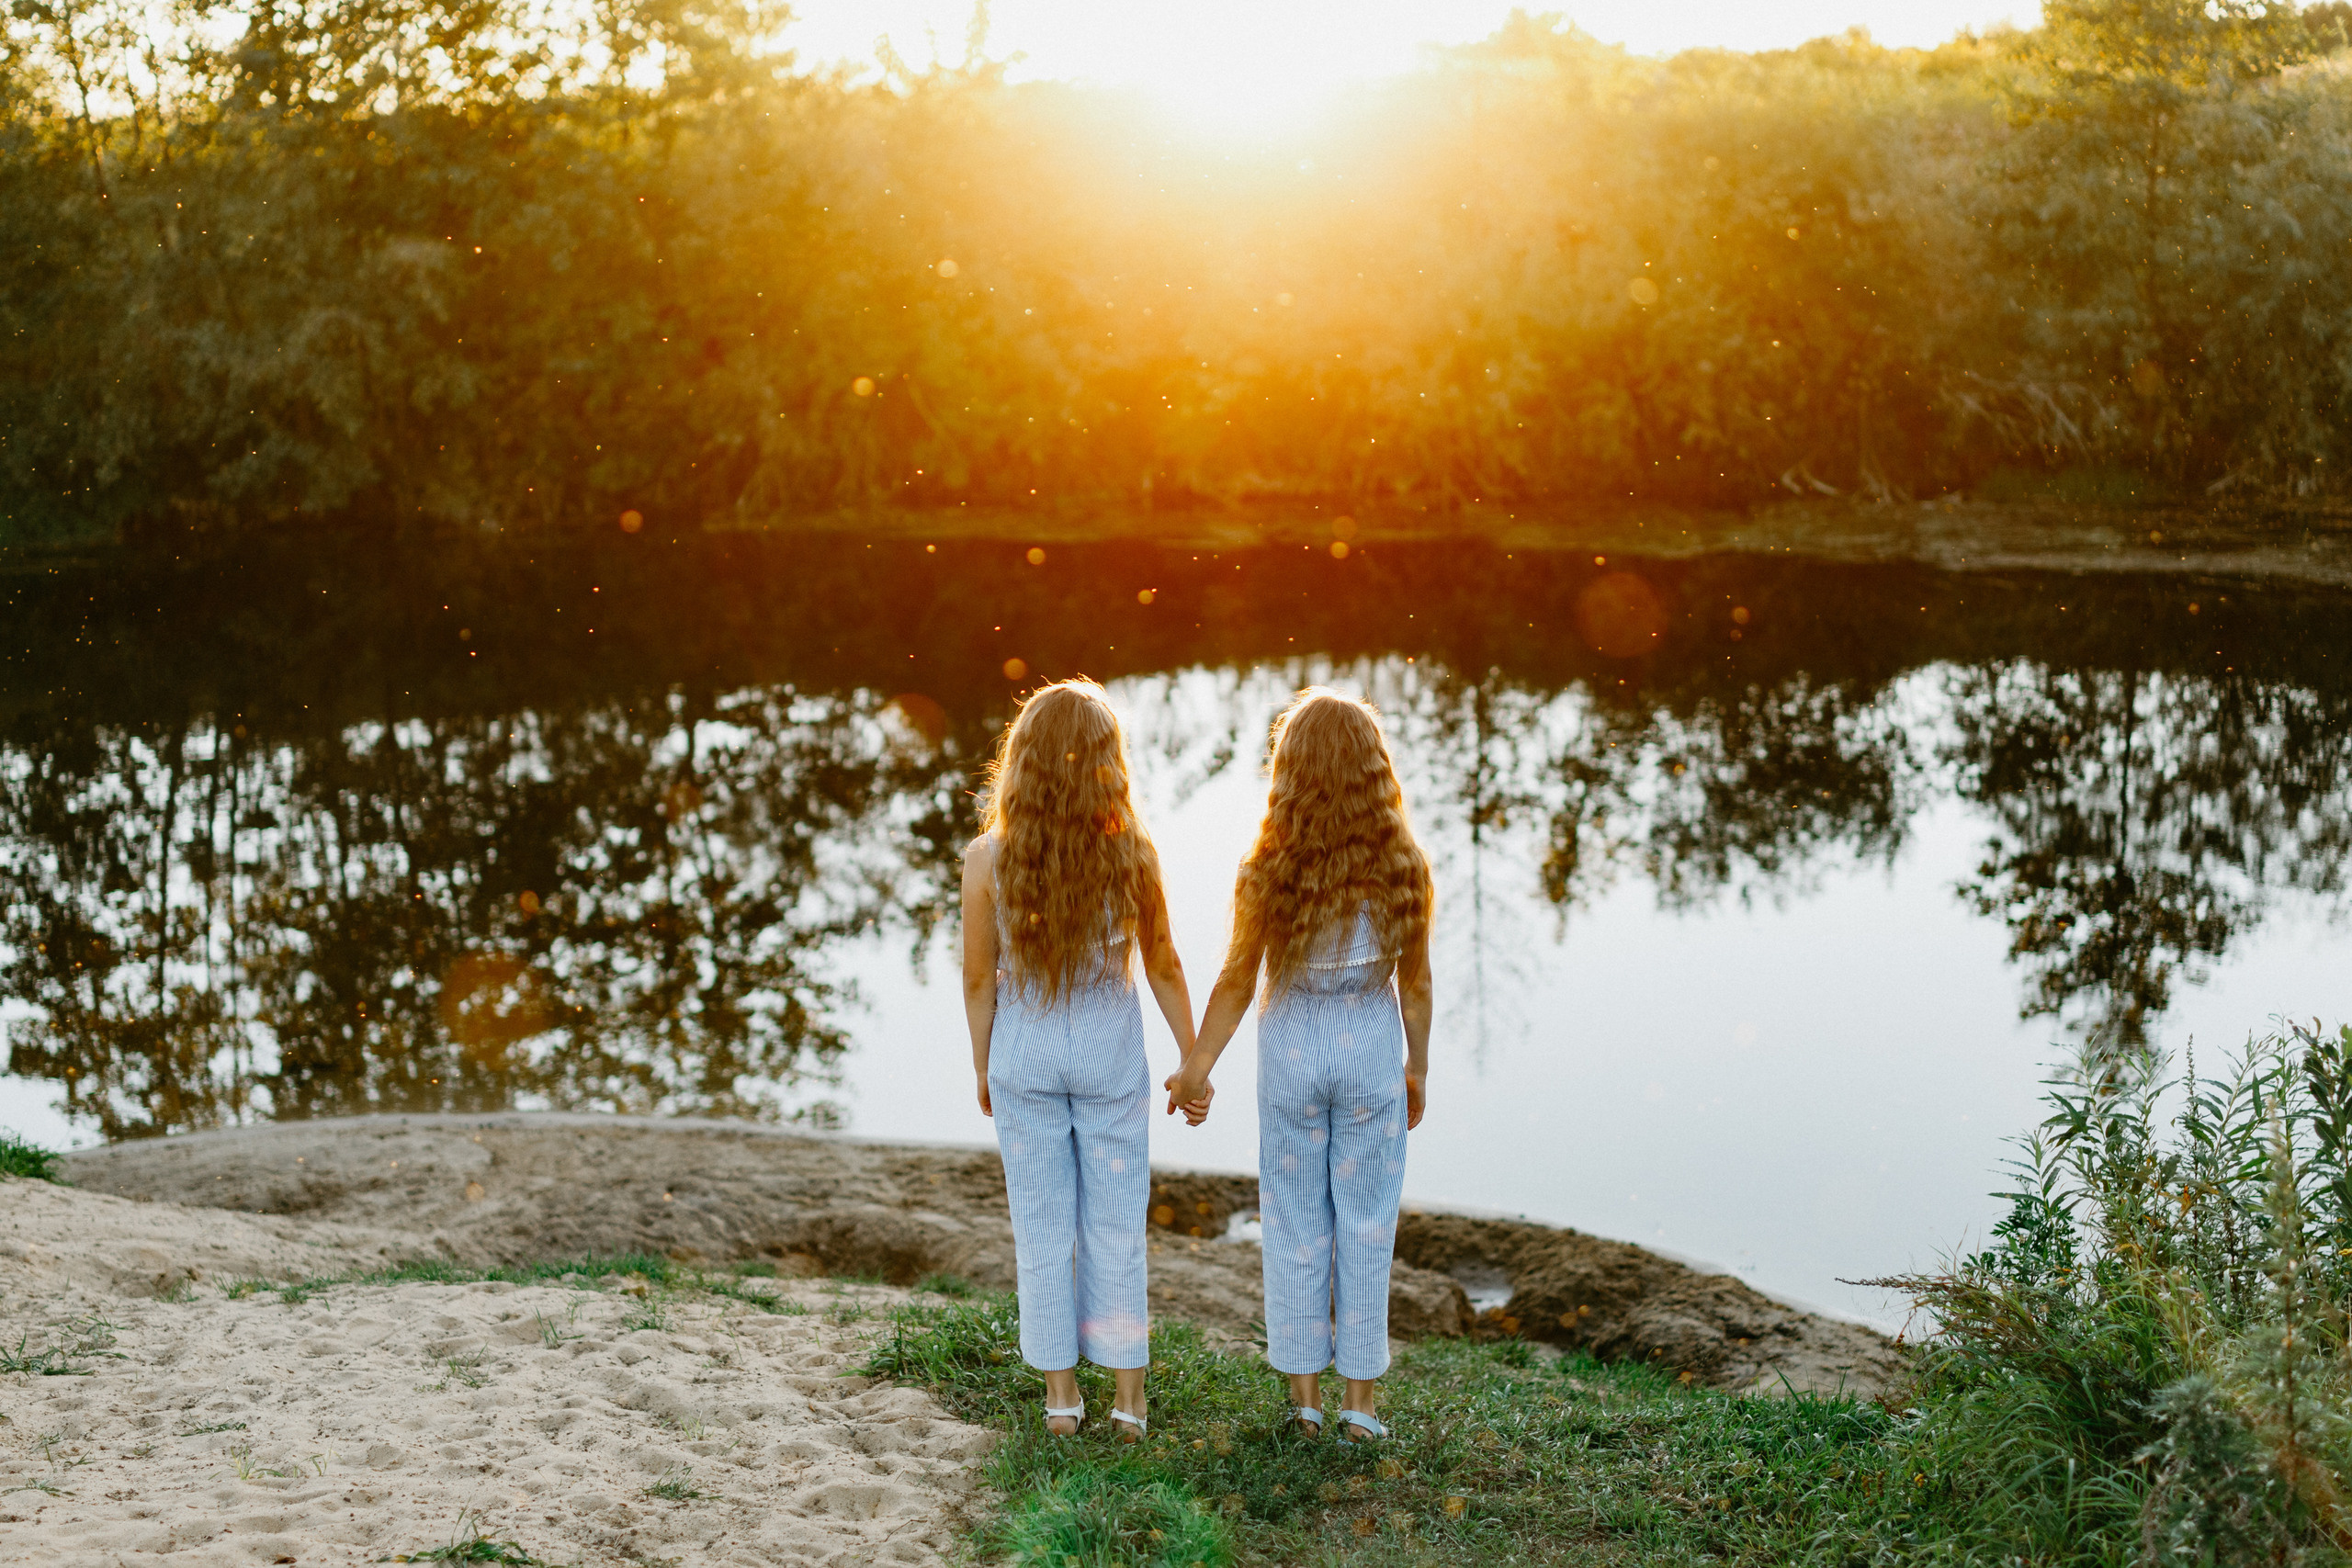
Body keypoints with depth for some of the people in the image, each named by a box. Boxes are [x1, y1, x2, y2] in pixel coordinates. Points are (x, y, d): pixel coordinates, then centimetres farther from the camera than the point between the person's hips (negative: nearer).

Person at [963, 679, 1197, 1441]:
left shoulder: (988, 858, -12)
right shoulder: (1131, 851, -12)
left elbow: (979, 978, -4)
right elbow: (1163, 969, -2)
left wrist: (982, 1065, 11)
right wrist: (1194, 1059, 10)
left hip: (1024, 1058, 0)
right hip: (1110, 1057, 0)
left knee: (1042, 1229, 11)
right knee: (1117, 1228, 10)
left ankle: (1061, 1394, 20)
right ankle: (1129, 1398, 16)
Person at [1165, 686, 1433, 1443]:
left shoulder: (1267, 870, -14)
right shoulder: (1403, 867, -11)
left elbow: (1236, 982, -7)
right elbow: (1415, 983, -3)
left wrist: (1196, 1067, 6)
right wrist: (1417, 1069, 11)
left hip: (1292, 1051, 0)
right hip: (1373, 1049, 1)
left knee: (1295, 1227, 11)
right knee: (1366, 1226, 10)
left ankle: (1305, 1398, 17)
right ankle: (1359, 1402, 14)